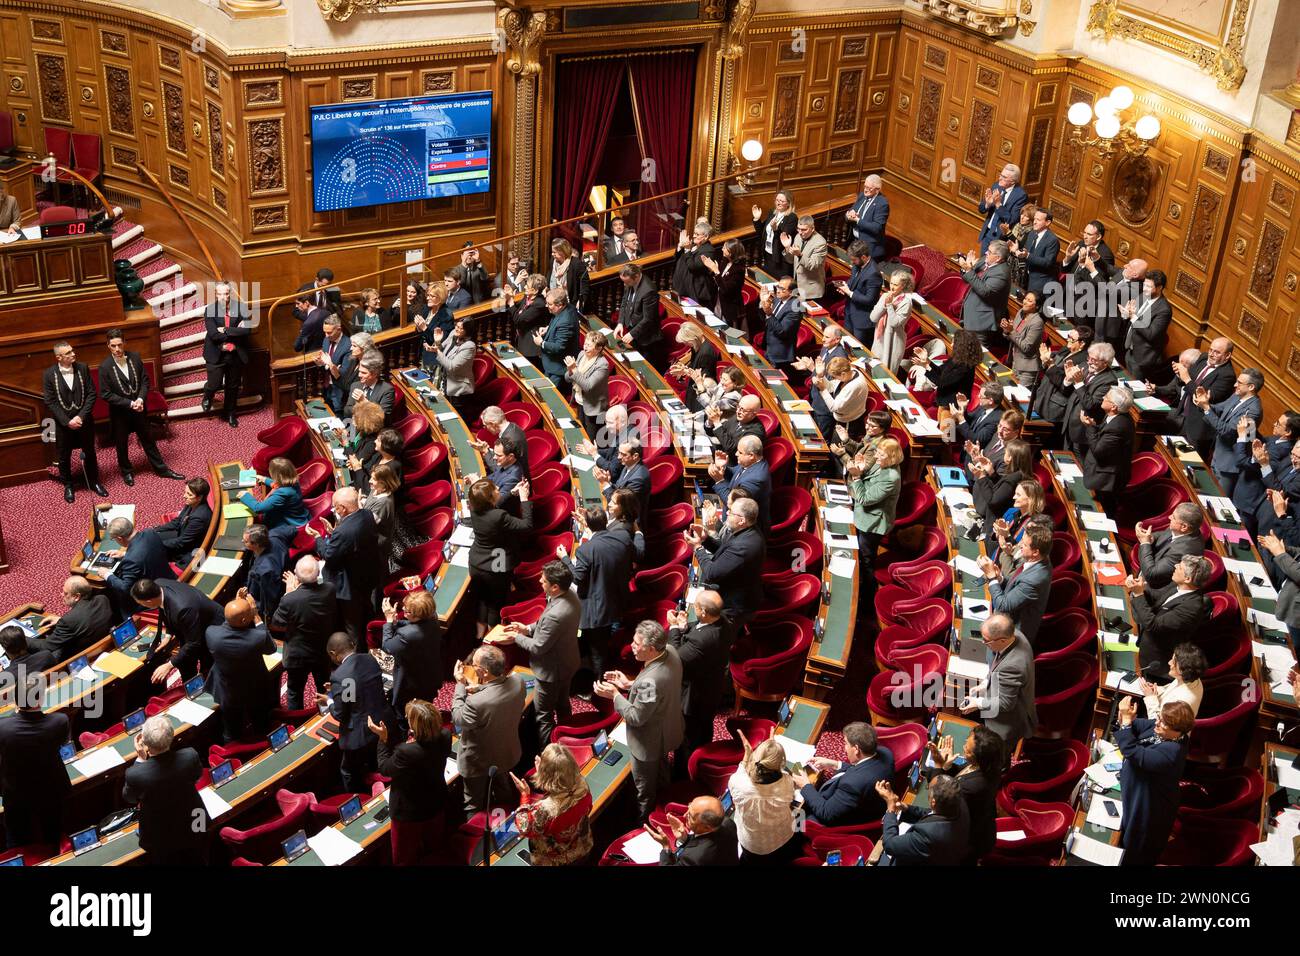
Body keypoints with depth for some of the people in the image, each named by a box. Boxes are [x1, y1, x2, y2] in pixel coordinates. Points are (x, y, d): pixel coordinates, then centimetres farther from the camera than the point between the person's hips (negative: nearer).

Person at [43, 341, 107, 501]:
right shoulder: (49, 374, -11)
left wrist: (81, 416, -14)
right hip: (63, 422, -1)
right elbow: (50, 402, -9)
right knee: (64, 456, 12)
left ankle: (94, 482, 34)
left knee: (89, 453, 15)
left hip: (84, 419, 1)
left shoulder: (82, 368, -7)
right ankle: (68, 486, 30)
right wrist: (67, 421, -16)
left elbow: (91, 394, -5)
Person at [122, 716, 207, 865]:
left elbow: (129, 799, -11)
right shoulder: (190, 756, -32)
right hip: (194, 827, 1)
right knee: (196, 862, 30)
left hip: (161, 839, -1)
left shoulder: (135, 775, -37)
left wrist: (140, 758, -14)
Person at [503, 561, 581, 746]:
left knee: (543, 714, 11)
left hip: (552, 671, -9)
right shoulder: (571, 596, -12)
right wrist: (529, 628, -1)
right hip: (567, 663, 9)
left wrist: (517, 637, -9)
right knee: (562, 705, 29)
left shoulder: (555, 615, -40)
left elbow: (538, 647, -25)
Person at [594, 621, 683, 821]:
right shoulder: (670, 651, -17)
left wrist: (614, 695, -19)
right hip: (666, 732, 8)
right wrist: (629, 685, -3)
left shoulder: (650, 681, -43)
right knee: (660, 772, 36)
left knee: (645, 789, 21)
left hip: (649, 743, -8)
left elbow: (636, 717, -28)